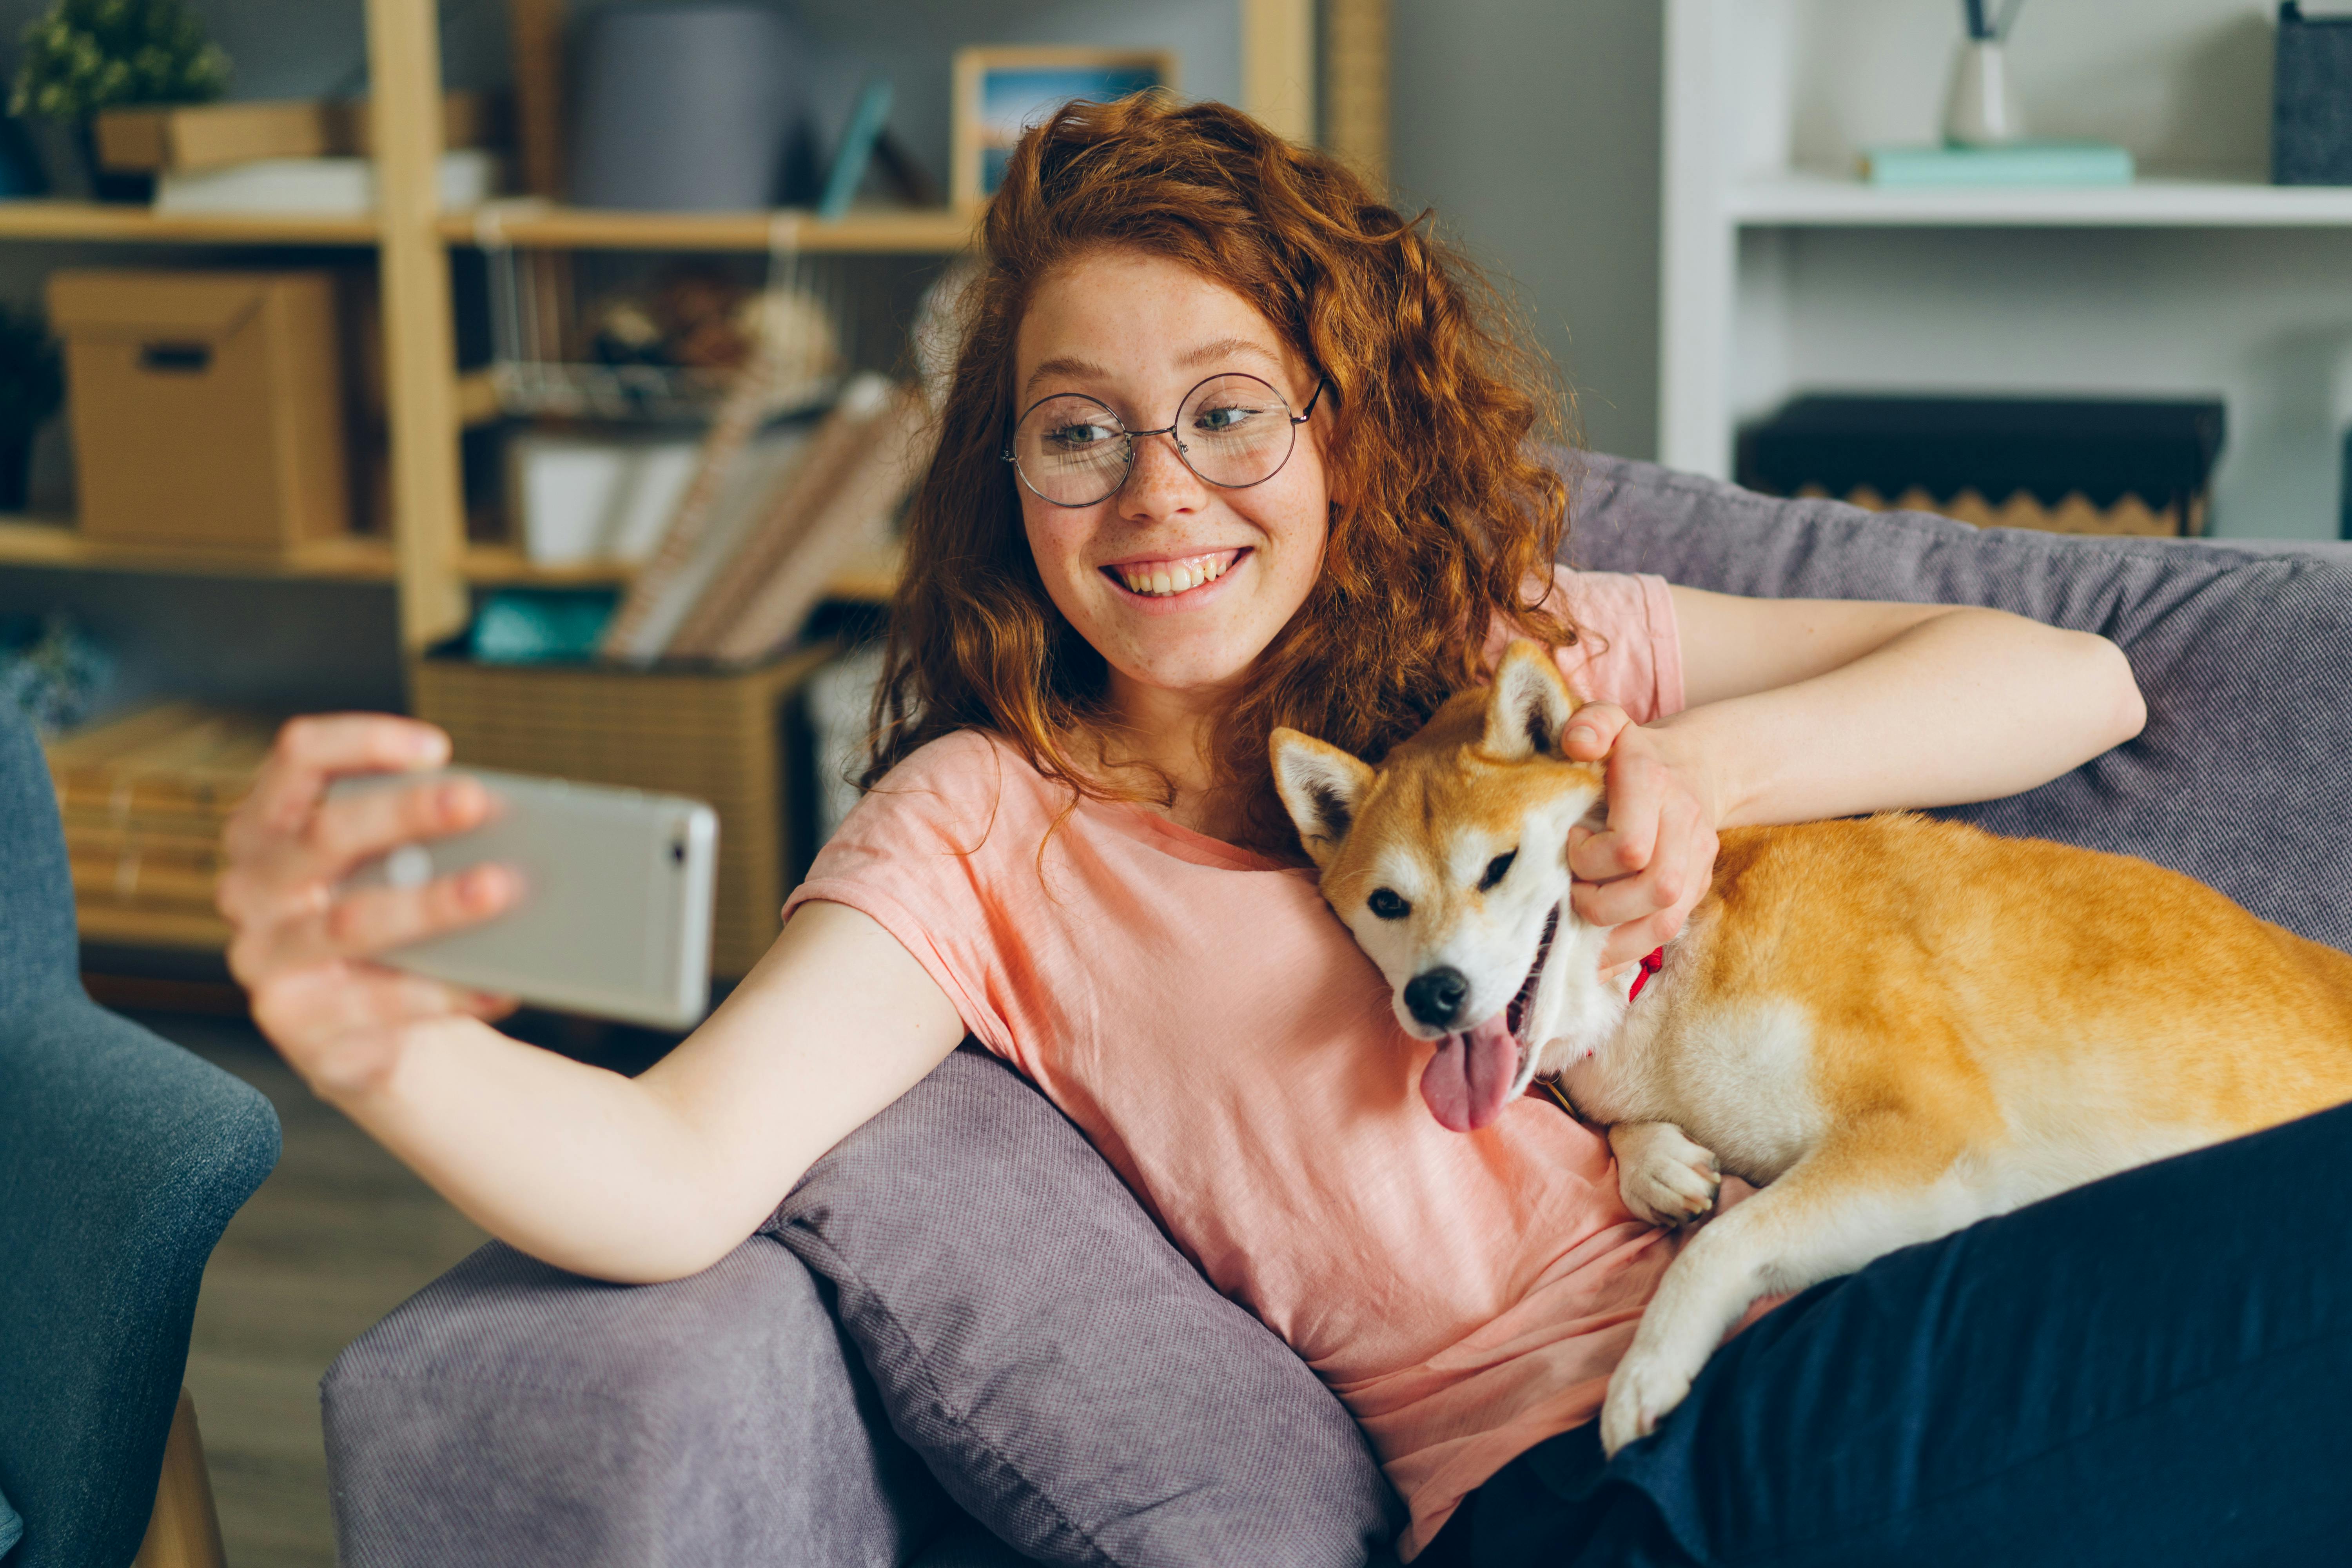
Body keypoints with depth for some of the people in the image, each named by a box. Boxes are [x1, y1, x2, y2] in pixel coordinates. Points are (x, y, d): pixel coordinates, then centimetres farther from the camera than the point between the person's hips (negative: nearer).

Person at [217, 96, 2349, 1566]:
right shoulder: (989, 827, 6)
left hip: (1894, 1315, 4)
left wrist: (1708, 767, -3)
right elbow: (676, 1173, -12)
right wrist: (378, 1046, -34)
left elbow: (2076, 681, 15)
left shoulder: (1524, 651, 16)